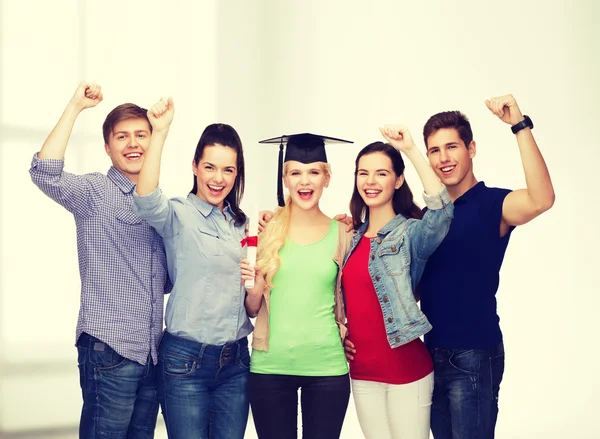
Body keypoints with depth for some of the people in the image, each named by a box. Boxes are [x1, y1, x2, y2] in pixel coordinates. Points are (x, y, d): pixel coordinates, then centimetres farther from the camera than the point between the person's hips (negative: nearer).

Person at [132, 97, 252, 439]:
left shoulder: (241, 224, 13)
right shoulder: (178, 215, -5)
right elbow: (146, 200, -30)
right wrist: (160, 133, -34)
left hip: (236, 360, 6)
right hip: (186, 359, -5)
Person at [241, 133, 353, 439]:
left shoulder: (341, 234, 1)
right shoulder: (267, 231, 1)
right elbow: (251, 309, 7)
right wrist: (256, 289, -12)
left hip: (327, 367, 0)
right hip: (270, 367, 0)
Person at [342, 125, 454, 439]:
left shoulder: (410, 233, -10)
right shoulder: (352, 238, 8)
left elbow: (441, 210, -32)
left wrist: (411, 150, -30)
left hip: (405, 368, -6)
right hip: (362, 371, 6)